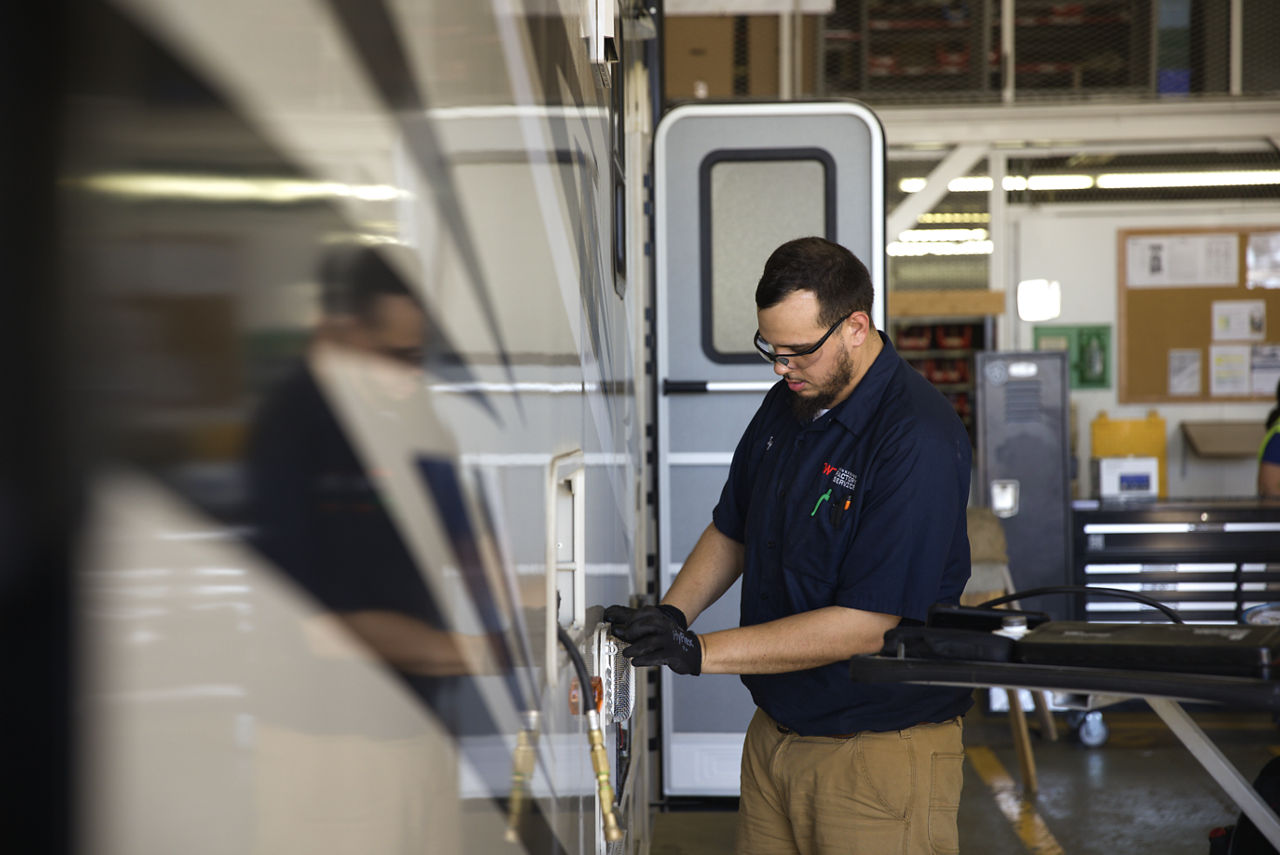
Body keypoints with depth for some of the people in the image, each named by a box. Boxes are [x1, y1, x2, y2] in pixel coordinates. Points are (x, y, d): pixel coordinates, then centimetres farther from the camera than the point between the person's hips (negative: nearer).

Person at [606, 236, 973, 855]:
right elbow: (731, 530, 19)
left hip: (880, 751, -7)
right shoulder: (785, 404, 6)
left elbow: (867, 624, -24)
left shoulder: (919, 441, -21)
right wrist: (670, 615, -1)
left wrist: (699, 651, -23)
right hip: (773, 731, 7)